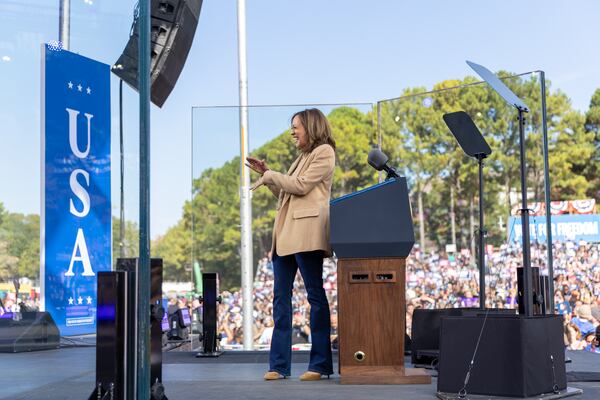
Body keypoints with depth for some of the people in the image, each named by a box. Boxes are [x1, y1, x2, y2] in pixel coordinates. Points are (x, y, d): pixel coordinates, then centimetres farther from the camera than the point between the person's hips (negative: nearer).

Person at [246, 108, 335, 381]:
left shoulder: (324, 152, 1)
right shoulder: (303, 156, 27)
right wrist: (266, 174, 16)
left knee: (315, 295, -6)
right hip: (285, 233, 9)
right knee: (280, 297, 4)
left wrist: (269, 175, 1)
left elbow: (300, 186, -9)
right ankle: (279, 364, 6)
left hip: (306, 232, -9)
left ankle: (321, 364, -3)